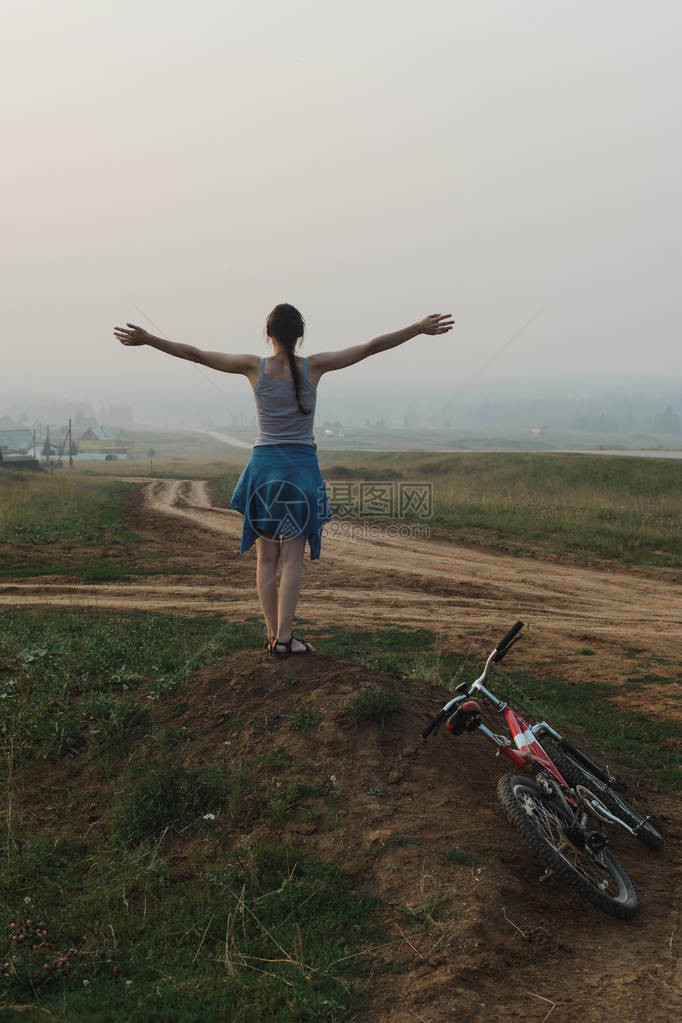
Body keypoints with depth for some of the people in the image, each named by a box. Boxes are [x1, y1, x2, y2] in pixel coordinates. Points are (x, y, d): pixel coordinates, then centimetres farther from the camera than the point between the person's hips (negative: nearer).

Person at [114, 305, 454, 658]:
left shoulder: (255, 367, -4)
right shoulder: (314, 366, -5)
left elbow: (195, 354, -4)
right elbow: (371, 347, -5)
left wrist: (146, 339, 2)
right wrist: (421, 328, -2)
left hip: (264, 466, 1)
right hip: (302, 467, -1)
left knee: (266, 558, 8)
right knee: (292, 558, 3)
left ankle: (273, 636, 14)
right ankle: (284, 637, 0)